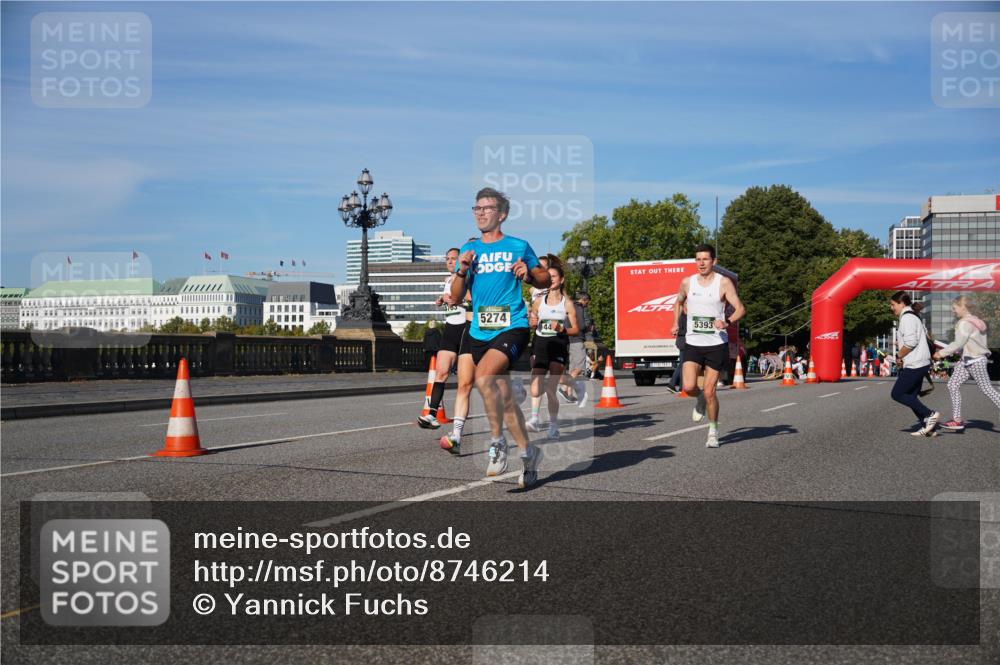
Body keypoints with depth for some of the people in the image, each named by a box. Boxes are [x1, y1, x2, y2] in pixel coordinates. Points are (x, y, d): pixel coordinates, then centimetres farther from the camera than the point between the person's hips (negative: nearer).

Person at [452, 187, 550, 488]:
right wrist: (461, 271, -7)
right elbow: (455, 296, 11)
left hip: (512, 327, -5)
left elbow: (545, 280, 10)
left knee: (484, 376, -28)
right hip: (479, 332, 5)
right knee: (503, 397, 10)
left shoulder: (518, 246, 3)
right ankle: (528, 452, 25)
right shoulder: (468, 250, 12)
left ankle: (497, 440, -10)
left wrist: (528, 275, -10)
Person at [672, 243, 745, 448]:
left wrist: (727, 322, -26)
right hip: (692, 343, 3)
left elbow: (740, 308, -10)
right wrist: (676, 323, 18)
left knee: (709, 391, -2)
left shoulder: (724, 282, -5)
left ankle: (713, 432, 19)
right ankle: (701, 399, 24)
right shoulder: (687, 282, 6)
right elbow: (679, 302, 26)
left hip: (716, 344, -3)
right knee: (689, 387, -13)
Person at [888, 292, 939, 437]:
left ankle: (930, 415, -8)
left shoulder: (907, 318, -13)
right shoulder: (914, 316, 19)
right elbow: (925, 336, 22)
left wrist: (899, 355, -7)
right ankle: (928, 427, 7)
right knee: (910, 396, 11)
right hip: (921, 363, 10)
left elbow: (910, 343, -21)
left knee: (897, 394, -5)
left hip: (914, 364, -10)